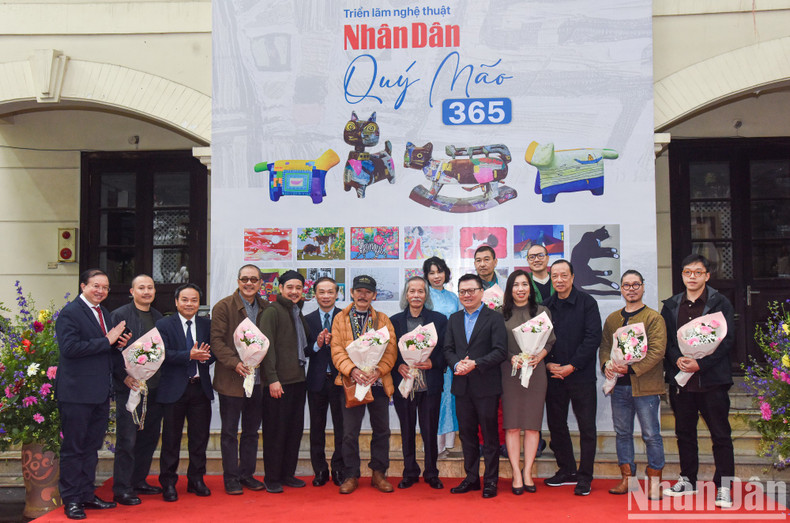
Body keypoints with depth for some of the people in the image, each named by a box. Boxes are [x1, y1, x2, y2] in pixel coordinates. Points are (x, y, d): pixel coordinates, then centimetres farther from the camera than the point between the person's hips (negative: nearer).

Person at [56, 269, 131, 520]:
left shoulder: (104, 313, 14)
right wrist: (107, 340, -21)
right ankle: (71, 499, 14)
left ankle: (87, 494, 27)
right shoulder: (70, 313, -12)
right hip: (76, 393, -8)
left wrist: (119, 343, 0)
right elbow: (70, 348, -23)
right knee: (73, 447, 3)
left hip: (100, 392, 8)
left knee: (92, 445, 16)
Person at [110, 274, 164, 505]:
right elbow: (113, 349, -9)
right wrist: (125, 376, -17)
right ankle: (121, 489, 5)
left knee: (149, 437, 12)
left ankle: (138, 482, 25)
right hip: (129, 386, -6)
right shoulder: (119, 315, -4)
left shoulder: (158, 317, 14)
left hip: (154, 388, 6)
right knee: (127, 440, -3)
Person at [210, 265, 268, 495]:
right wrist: (234, 363, -22)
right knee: (229, 431, 5)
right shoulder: (223, 307, -5)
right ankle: (231, 478, 14)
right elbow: (217, 340, -10)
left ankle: (247, 474, 25)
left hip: (258, 379, 5)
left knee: (251, 431, 13)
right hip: (231, 380, -4)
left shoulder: (266, 308, 8)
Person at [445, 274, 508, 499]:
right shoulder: (454, 319, 14)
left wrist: (475, 364, -20)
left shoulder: (494, 318, -3)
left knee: (490, 434, 3)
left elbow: (500, 351, -11)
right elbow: (448, 349, 9)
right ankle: (471, 478, 23)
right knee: (466, 433, 12)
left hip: (486, 386, -5)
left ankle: (490, 480, 13)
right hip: (462, 386, 5)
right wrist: (457, 364, -12)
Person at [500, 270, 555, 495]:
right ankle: (516, 474, 4)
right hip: (509, 373, -1)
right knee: (512, 424, -2)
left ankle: (527, 472, 9)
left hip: (536, 372, 1)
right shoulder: (501, 313, 7)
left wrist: (537, 357, -10)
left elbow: (550, 342, 6)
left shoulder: (542, 311, 10)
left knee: (532, 424, 1)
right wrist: (512, 358, -12)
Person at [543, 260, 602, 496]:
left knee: (586, 426, 1)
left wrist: (572, 366, -13)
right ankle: (566, 470, 25)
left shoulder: (586, 303, -3)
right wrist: (548, 363, -6)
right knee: (556, 424, 10)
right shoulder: (546, 306, 8)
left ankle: (585, 477, 12)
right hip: (553, 376, 4)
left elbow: (593, 337, -9)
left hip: (581, 374, -4)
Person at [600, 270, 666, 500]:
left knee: (651, 434, 0)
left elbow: (657, 351, -11)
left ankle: (654, 482, 9)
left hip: (645, 385, -5)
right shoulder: (612, 319, 14)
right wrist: (607, 365, -7)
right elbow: (604, 346, 15)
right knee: (623, 433, 10)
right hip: (619, 385, 5)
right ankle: (627, 478, 20)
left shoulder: (653, 318, -3)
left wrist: (630, 368, -19)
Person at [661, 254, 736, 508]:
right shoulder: (671, 305, 11)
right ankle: (688, 480, 25)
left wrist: (700, 363, -16)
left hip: (712, 379, -4)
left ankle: (723, 486, 9)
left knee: (721, 435, 1)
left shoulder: (720, 303, -1)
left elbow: (727, 340, -7)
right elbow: (665, 339, 9)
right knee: (684, 432, 12)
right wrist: (677, 359, -11)